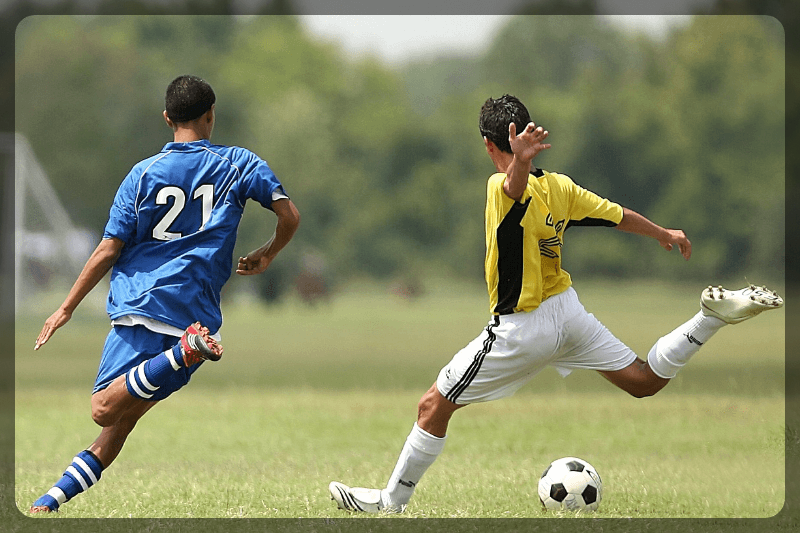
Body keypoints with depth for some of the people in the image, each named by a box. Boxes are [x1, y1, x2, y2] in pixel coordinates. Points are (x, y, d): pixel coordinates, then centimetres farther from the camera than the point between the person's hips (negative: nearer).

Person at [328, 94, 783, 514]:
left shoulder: (503, 189, -21)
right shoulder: (559, 186, -2)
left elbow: (518, 185, -47)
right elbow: (620, 216, 9)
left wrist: (519, 161, -71)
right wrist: (665, 234, 28)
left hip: (521, 331, -6)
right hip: (568, 310, 6)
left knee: (434, 407, 4)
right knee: (645, 381, 18)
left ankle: (392, 501, 9)